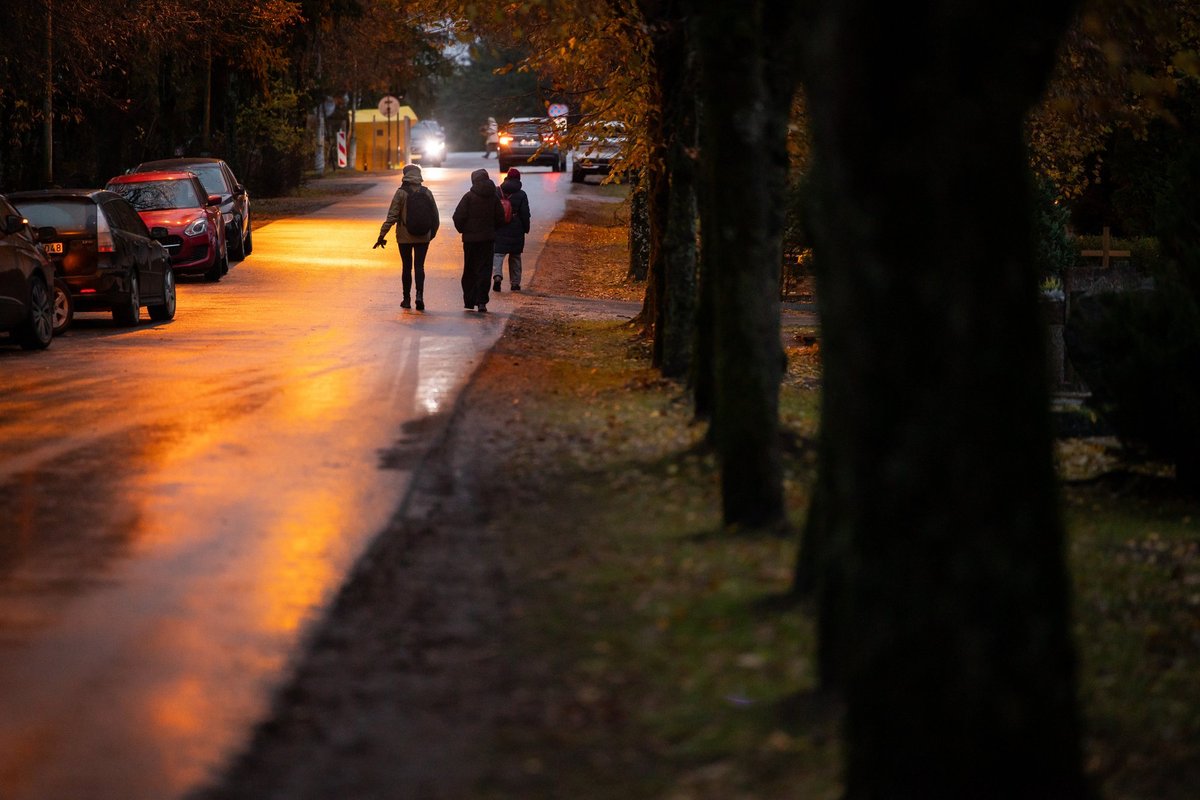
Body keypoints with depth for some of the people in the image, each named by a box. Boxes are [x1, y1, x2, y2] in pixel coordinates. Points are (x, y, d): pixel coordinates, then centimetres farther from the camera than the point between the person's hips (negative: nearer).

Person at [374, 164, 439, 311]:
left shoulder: (401, 193, -10)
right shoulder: (426, 193, 0)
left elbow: (392, 216, -14)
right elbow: (435, 216, 6)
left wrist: (382, 235, -11)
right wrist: (433, 232, 21)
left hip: (405, 237, -2)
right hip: (423, 237, 2)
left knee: (407, 267, 9)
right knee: (419, 266, 4)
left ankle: (407, 299, 14)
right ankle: (419, 294, -16)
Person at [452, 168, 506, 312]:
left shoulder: (469, 196, -9)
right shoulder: (494, 197, 1)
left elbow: (458, 217, -12)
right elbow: (500, 218, 5)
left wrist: (462, 229, 6)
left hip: (470, 238, -2)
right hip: (488, 238, 2)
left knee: (469, 270, 11)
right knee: (484, 269, 1)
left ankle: (469, 300, 14)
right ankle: (481, 301, -9)